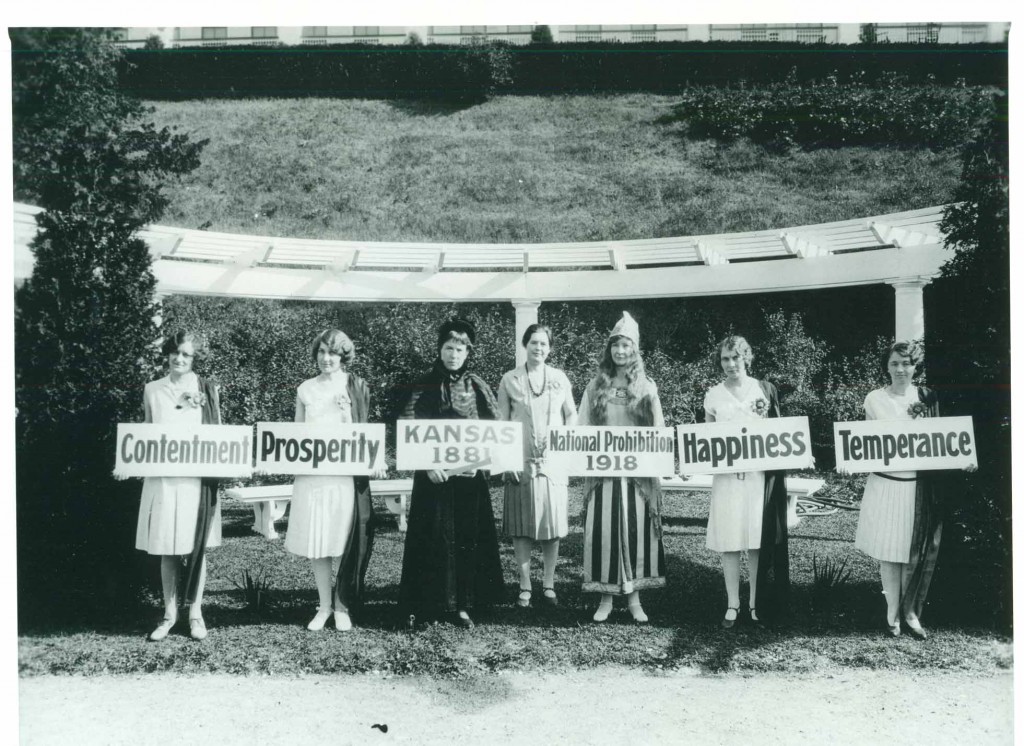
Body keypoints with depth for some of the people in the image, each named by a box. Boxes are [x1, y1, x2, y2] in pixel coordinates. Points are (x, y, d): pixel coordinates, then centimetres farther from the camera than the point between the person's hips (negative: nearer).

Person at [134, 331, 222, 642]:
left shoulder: (207, 389, 4)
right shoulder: (153, 390, 8)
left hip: (197, 477, -1)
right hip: (163, 477, 1)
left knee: (196, 546, 2)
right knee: (166, 549, 4)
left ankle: (195, 612, 11)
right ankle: (169, 612, 14)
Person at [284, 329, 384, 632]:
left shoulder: (356, 387, 3)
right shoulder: (306, 389, 9)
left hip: (347, 474, -2)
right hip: (312, 474, 2)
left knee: (346, 542, -1)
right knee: (316, 542, 3)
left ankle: (342, 605, 12)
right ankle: (324, 605, 16)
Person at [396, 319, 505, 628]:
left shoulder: (476, 386, 6)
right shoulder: (424, 386, 1)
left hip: (469, 474, 2)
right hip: (434, 474, -2)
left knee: (468, 538, 3)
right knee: (432, 538, -1)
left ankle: (463, 605, 11)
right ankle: (424, 604, 7)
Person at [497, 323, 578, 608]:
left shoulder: (559, 378, 7)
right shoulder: (510, 380, 2)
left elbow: (571, 415, 15)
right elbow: (502, 422, 2)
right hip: (521, 462, -1)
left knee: (552, 524, 3)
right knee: (522, 526, 1)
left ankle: (549, 585, 13)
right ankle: (525, 587, 9)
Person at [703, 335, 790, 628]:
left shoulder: (764, 389, 6)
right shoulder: (714, 395, 8)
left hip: (760, 474, -1)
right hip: (727, 475, 1)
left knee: (758, 540, 0)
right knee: (728, 540, -1)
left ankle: (756, 603, 9)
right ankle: (732, 605, 8)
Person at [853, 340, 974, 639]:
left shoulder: (927, 398, 4)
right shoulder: (874, 399, 1)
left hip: (920, 486, 1)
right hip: (886, 484, -1)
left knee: (918, 551, 3)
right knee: (888, 550, 3)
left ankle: (911, 611, 16)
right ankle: (892, 611, 15)